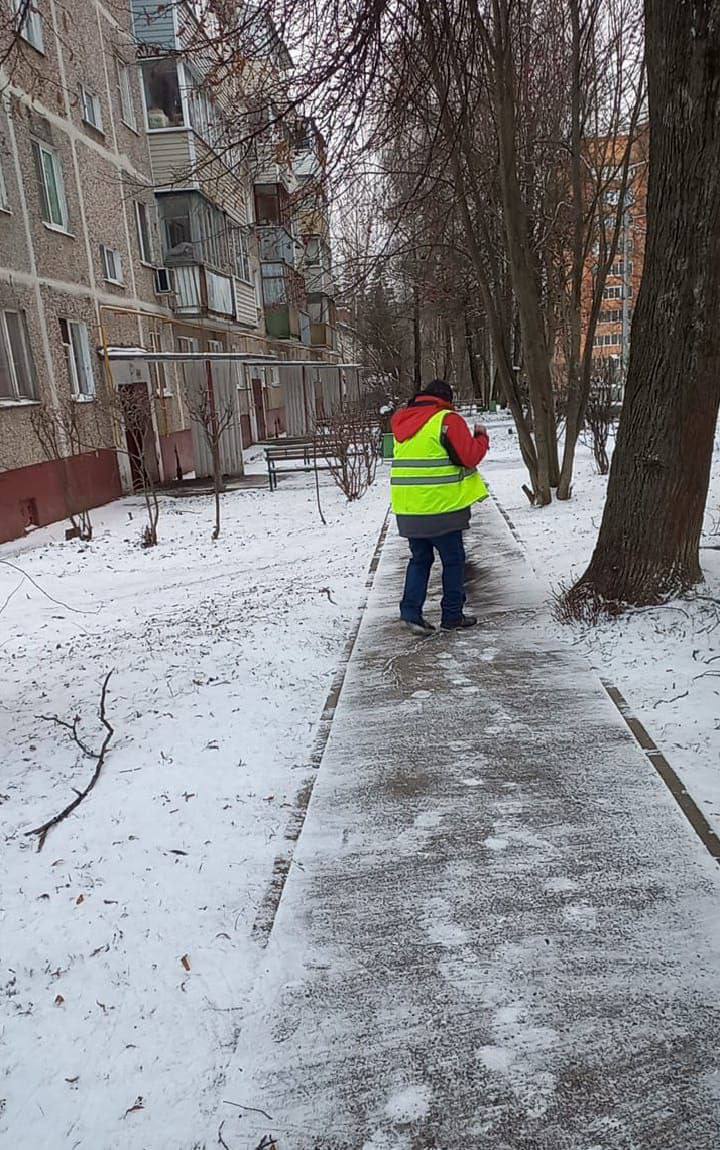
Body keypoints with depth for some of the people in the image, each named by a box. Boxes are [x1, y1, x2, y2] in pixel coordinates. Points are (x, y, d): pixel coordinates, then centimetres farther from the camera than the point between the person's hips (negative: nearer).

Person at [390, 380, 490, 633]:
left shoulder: (402, 422, 12)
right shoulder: (448, 420, -10)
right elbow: (470, 456, -12)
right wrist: (482, 437, 5)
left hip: (408, 508, 6)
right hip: (441, 507, -6)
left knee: (420, 558, 17)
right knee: (453, 560, 8)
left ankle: (411, 609, 6)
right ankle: (452, 616, 15)